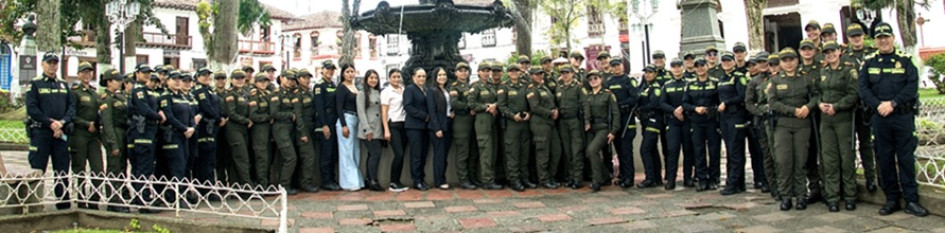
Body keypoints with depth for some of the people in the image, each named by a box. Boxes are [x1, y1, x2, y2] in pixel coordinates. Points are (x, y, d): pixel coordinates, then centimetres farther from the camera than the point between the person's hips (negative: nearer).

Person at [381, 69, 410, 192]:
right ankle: (393, 183, -2)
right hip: (393, 125, -5)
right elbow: (384, 112, -5)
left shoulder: (404, 90, 10)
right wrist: (386, 130, -12)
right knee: (399, 155, -12)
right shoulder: (386, 92, -2)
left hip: (404, 125, 5)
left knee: (401, 155, 5)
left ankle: (397, 181, 13)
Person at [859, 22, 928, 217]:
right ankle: (891, 199, 14)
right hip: (879, 118, 1)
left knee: (906, 157, -1)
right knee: (884, 159, 5)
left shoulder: (905, 60, 6)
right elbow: (863, 88, 1)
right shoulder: (869, 62, 9)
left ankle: (911, 200, 4)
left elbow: (912, 86, -4)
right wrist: (878, 105, -13)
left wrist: (893, 103, -15)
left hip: (903, 116, -1)